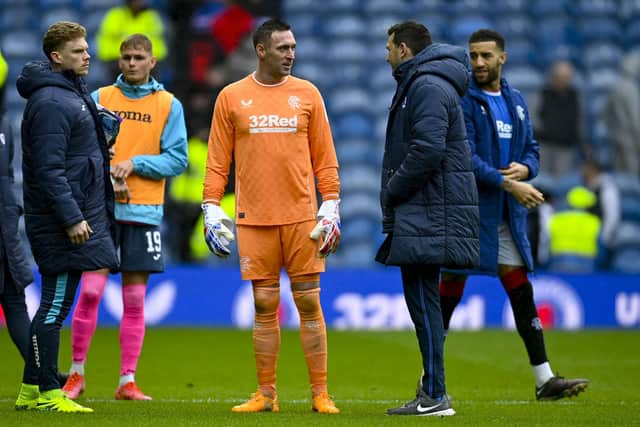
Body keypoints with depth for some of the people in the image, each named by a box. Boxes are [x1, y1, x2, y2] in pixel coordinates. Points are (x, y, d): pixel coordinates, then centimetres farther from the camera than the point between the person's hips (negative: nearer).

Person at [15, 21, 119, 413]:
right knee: (55, 305, -7)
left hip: (81, 215, 10)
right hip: (60, 221, -10)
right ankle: (45, 391, -4)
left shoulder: (74, 93, 17)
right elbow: (49, 169, -21)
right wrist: (72, 218, -23)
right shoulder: (50, 102, -15)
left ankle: (34, 389, 15)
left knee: (56, 304, 11)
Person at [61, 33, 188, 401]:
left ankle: (128, 381, 7)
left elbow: (178, 160, 1)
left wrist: (135, 163, -11)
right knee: (91, 290, -6)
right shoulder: (99, 99, 6)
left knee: (135, 299, 2)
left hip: (144, 212, 0)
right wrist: (109, 176, -13)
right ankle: (77, 374, 6)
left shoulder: (169, 105, 6)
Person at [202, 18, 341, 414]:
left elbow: (325, 158, 7)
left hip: (302, 216, 0)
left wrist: (331, 207, 1)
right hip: (254, 219, 0)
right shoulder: (231, 97, 5)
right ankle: (266, 394, 9)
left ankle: (321, 393, 3)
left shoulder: (307, 94, 6)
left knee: (309, 303, 0)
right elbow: (218, 161, 7)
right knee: (265, 307, 3)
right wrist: (212, 209, 0)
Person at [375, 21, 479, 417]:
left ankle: (435, 396, -9)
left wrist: (393, 191, -13)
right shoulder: (421, 84, 20)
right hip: (422, 216, 11)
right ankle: (432, 390, 17)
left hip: (426, 216, -11)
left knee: (422, 299, -9)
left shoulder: (427, 87, -14)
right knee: (422, 299, 13)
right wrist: (394, 195, 14)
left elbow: (428, 150, -24)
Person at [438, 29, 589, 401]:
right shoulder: (462, 100, -8)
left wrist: (526, 168, -5)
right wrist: (507, 183, -20)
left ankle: (545, 380, 8)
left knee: (522, 293, 6)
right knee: (450, 291, -1)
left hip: (507, 215, 6)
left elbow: (532, 148, 18)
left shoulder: (516, 101, 13)